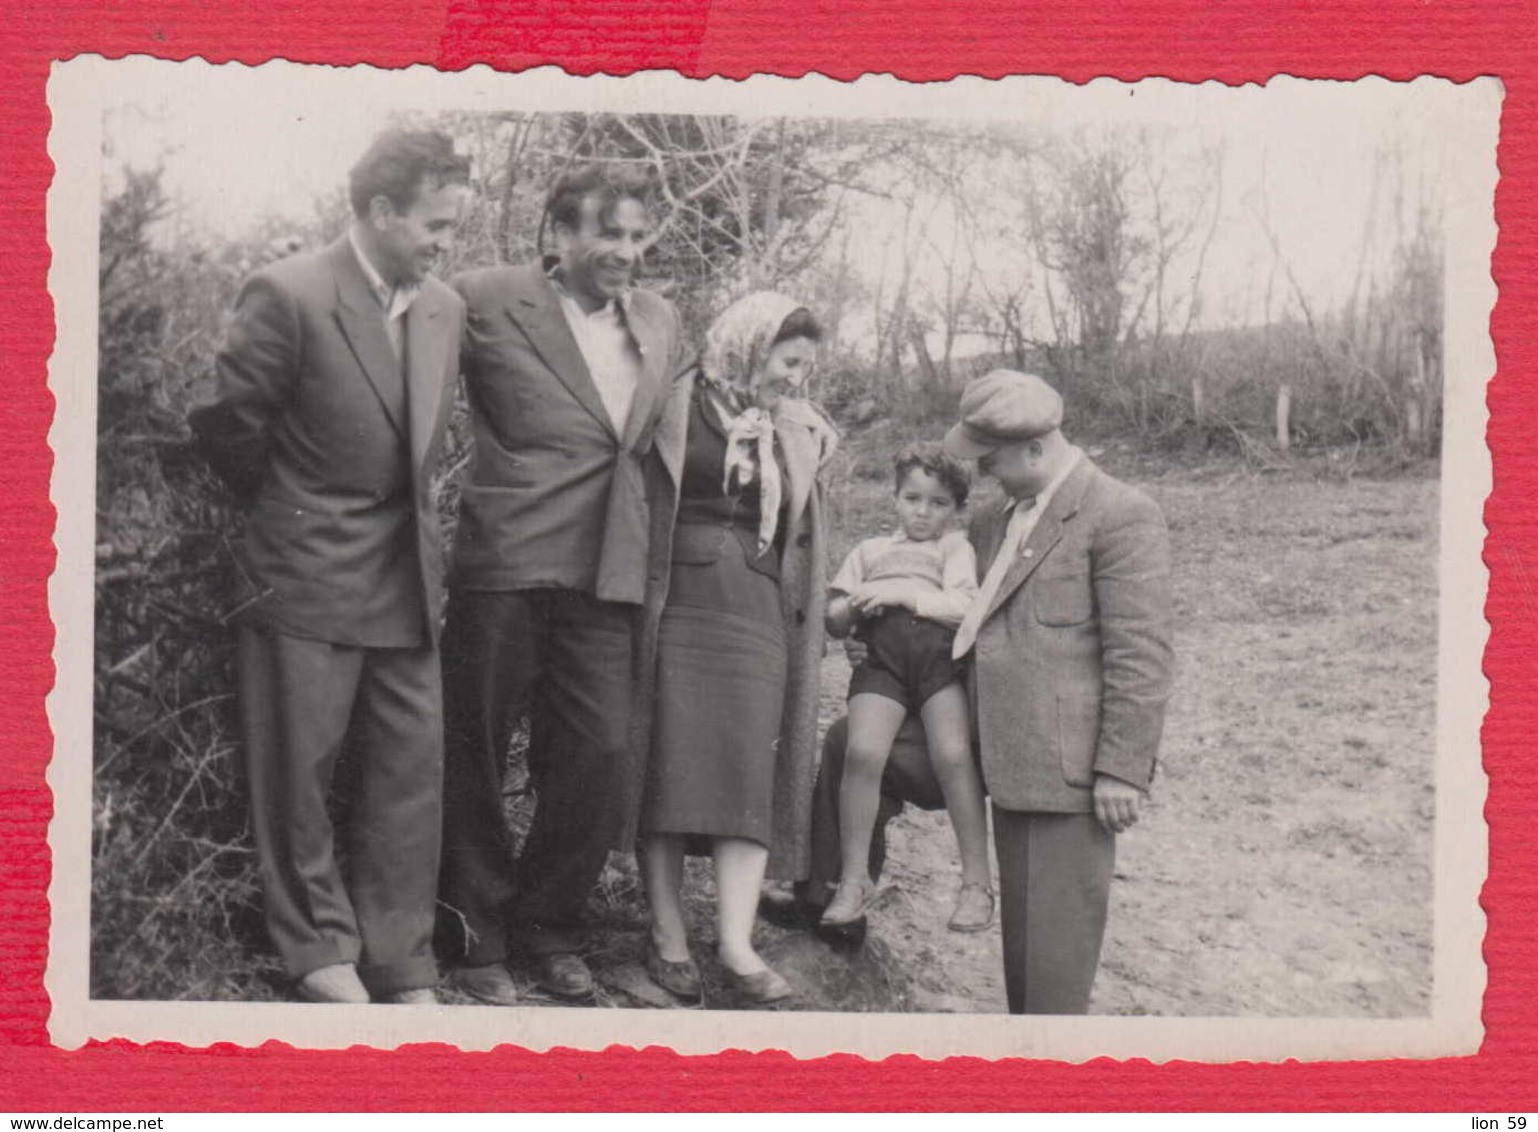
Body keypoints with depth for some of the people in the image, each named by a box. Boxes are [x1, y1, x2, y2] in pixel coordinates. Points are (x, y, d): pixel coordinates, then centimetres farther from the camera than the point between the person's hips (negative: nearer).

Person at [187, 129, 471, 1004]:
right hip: (308, 574, -5)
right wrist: (286, 508, 9)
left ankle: (400, 963, 17)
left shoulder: (445, 309, 6)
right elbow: (228, 425, -4)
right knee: (300, 768, 6)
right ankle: (320, 949, 23)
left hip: (408, 577, 5)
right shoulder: (289, 296, -13)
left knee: (415, 767, 6)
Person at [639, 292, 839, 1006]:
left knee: (753, 769, -4)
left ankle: (736, 940, -5)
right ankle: (667, 931, 3)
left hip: (758, 613, 4)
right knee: (673, 760, -4)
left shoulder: (795, 433, 16)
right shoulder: (684, 406, 0)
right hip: (682, 600, -4)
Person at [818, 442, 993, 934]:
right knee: (863, 751, -24)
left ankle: (976, 882, -14)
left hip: (941, 654, -2)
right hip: (883, 658, 2)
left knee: (953, 754, -24)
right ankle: (854, 877, -13)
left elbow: (963, 607, 3)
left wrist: (902, 593, -5)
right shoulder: (870, 549, 30)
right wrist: (857, 605, 1)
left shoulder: (955, 547, 22)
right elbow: (833, 621, 23)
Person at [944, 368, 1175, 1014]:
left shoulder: (1119, 515, -10)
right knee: (1021, 929, 16)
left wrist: (1122, 768, -17)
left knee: (1056, 932, -5)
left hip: (1070, 766, -9)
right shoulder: (997, 523, 17)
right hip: (1013, 762, 9)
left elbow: (1141, 655, -15)